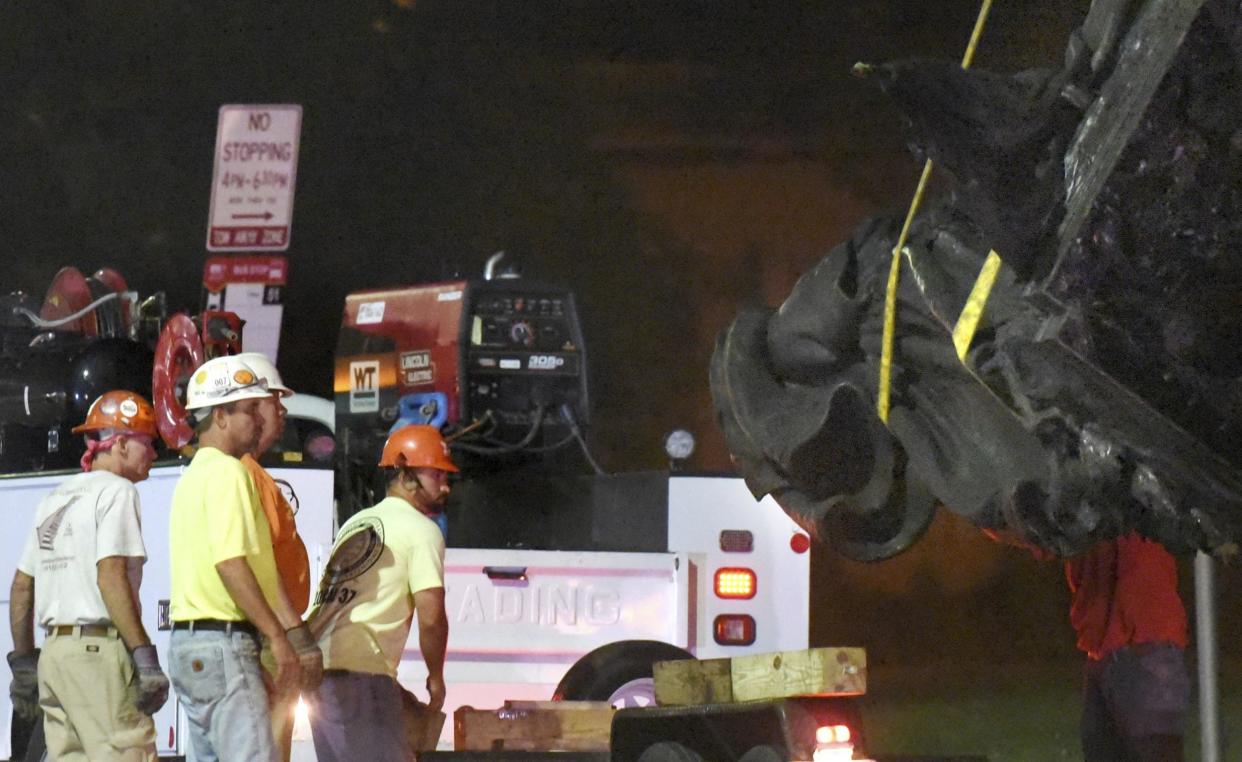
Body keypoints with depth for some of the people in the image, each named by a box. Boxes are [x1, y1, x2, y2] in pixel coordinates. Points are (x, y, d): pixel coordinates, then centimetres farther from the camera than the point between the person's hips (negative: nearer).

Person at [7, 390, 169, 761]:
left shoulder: (55, 499, 21)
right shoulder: (115, 491, -5)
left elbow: (21, 587, 22)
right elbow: (111, 577, -16)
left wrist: (22, 662, 25)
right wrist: (144, 658, -18)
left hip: (53, 652, 9)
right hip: (100, 649, -9)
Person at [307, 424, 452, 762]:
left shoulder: (357, 523, 23)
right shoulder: (422, 531, -3)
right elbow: (431, 617, -11)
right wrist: (436, 678, 5)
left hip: (316, 668, 9)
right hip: (361, 674, -9)